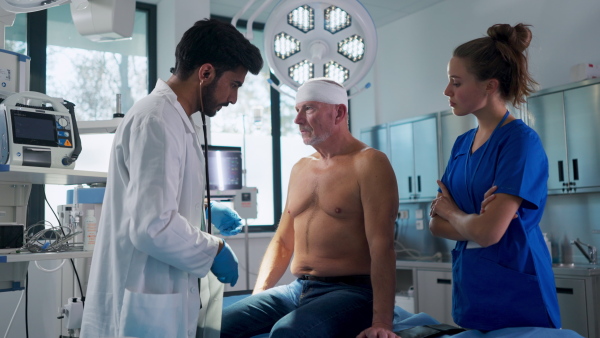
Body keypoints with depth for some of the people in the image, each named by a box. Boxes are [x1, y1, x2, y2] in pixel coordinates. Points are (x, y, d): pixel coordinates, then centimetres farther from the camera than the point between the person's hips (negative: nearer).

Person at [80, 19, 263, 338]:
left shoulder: (172, 118, 12)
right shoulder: (157, 121, -19)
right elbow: (152, 226, -27)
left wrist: (204, 211, 17)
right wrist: (214, 250, -14)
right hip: (146, 310, -10)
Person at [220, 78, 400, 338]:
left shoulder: (368, 163, -7)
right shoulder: (300, 169, 16)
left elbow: (382, 246, -16)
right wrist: (257, 299, 6)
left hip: (349, 291, -6)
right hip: (297, 290, 7)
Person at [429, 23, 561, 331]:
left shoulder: (520, 141, -15)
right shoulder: (462, 143, 7)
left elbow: (488, 232, -23)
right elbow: (436, 224, 4)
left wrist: (452, 212, -4)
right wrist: (475, 223, -14)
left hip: (516, 302, -7)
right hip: (469, 296, 7)